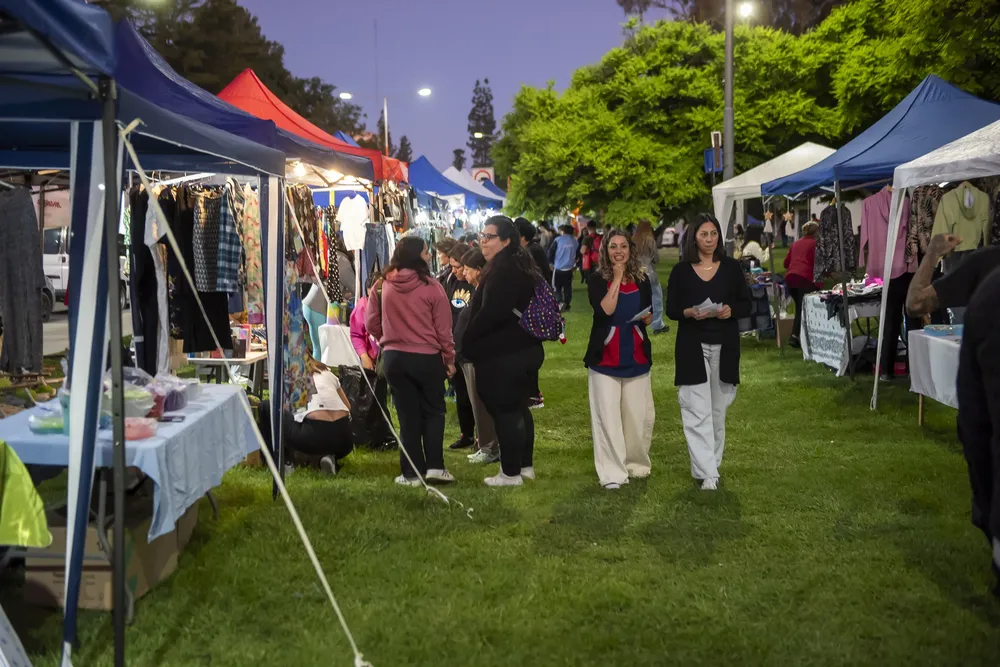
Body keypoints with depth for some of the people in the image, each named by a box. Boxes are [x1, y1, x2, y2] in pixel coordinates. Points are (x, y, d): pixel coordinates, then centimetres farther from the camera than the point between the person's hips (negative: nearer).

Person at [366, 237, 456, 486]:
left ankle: (412, 473, 11)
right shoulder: (431, 286, -11)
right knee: (434, 411, 14)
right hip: (427, 358, -2)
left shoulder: (382, 285, -2)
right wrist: (449, 358, 5)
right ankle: (434, 466, 5)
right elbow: (443, 328, -6)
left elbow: (371, 323, 5)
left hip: (393, 357, 3)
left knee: (408, 415, 10)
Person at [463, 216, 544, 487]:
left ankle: (510, 473, 5)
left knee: (504, 412, -2)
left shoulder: (502, 271, -21)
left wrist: (467, 344, -11)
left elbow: (489, 315, -25)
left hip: (502, 355, -10)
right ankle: (525, 465, 28)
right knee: (519, 407, 18)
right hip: (526, 349, 10)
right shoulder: (520, 267, 12)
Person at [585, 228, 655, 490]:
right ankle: (612, 472, 0)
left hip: (636, 355, 3)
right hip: (605, 356, -3)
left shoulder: (642, 279, 7)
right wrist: (617, 278, -14)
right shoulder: (597, 280, -3)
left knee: (638, 415, 6)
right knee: (607, 416, -4)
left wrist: (648, 317, -6)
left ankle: (637, 463, 25)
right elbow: (605, 310, -21)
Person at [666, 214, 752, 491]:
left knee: (718, 410, 10)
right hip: (692, 348, -2)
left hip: (725, 347, 2)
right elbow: (671, 310, 2)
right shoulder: (681, 271, 1)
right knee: (697, 411, -8)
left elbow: (746, 305, 6)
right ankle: (707, 473, -8)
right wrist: (690, 312, -17)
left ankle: (712, 464, 24)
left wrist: (731, 310, -14)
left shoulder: (732, 268, 4)